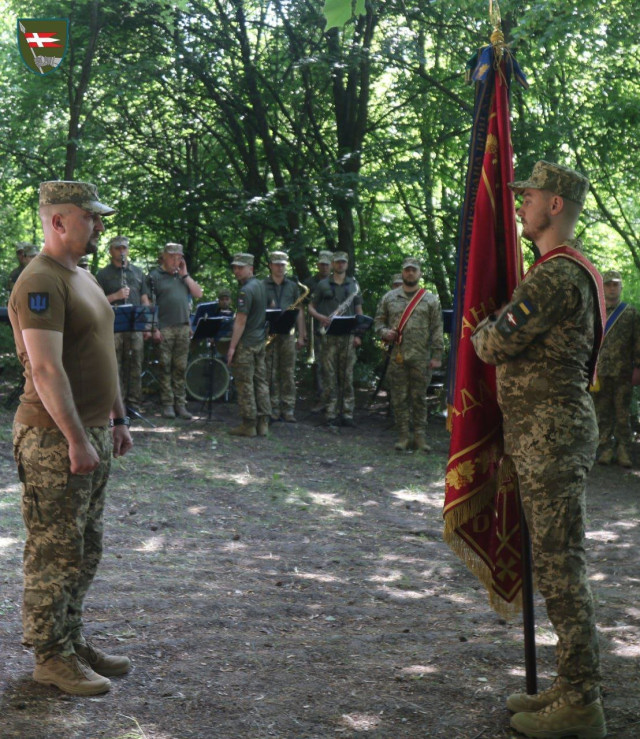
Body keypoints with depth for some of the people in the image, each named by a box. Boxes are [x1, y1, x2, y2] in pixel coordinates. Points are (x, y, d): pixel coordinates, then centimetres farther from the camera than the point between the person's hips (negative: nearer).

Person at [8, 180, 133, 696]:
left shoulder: (85, 279, 15)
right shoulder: (40, 283, -17)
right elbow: (45, 369, -23)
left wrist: (119, 419, 20)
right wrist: (77, 440, -23)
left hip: (92, 432, 10)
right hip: (54, 440, -10)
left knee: (86, 551, 16)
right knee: (56, 554, -1)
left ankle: (73, 640, 27)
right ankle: (50, 656, 9)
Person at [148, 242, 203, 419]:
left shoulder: (183, 276, 18)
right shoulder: (155, 276, 1)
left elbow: (198, 294, 9)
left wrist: (185, 275, 4)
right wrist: (155, 328, -13)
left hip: (183, 328, 5)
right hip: (164, 329, -5)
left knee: (181, 368, 5)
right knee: (165, 367, -3)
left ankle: (180, 404, 9)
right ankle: (167, 405, 1)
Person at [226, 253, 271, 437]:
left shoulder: (246, 290, -16)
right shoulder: (260, 285, 12)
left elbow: (241, 321, -19)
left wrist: (232, 347, -17)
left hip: (246, 343, -9)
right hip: (260, 340, 9)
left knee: (245, 384, -3)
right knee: (261, 381, 9)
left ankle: (248, 425, 0)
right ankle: (263, 423, 11)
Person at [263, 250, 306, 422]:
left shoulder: (292, 286, 14)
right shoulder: (262, 286, 4)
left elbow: (299, 311, 14)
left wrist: (301, 335, 8)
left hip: (288, 334, 3)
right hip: (268, 334, -2)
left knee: (288, 373, 1)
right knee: (270, 373, -1)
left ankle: (288, 410, 4)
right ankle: (273, 409, 4)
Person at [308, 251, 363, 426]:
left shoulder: (354, 285, 13)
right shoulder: (323, 285, 9)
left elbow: (359, 311, 14)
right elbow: (311, 307, 12)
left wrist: (358, 334, 3)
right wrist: (321, 317, -10)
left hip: (348, 336, 1)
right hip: (329, 335, -1)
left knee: (347, 376, 2)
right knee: (330, 376, -3)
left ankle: (347, 414, 6)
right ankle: (331, 414, 1)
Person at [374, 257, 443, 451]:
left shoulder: (430, 300, 5)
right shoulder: (389, 298, 10)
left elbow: (437, 329, 3)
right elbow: (379, 321, 14)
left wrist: (437, 356, -3)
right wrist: (384, 332, -9)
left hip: (421, 358, -1)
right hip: (396, 357, 1)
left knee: (419, 397, 3)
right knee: (399, 398, 3)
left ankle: (420, 437, 8)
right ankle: (403, 436, 10)